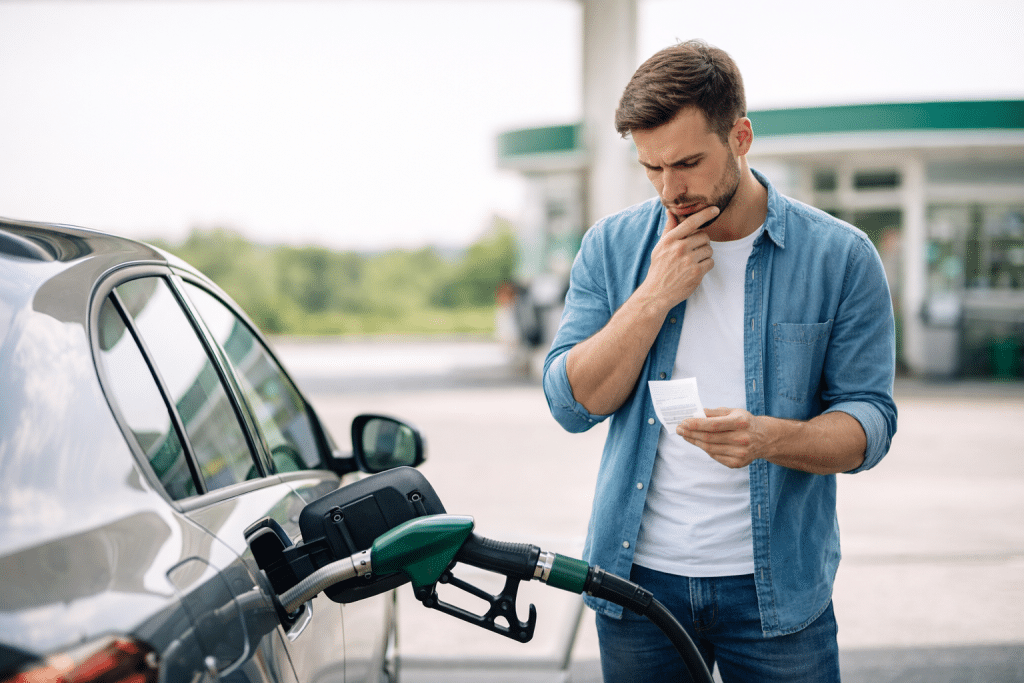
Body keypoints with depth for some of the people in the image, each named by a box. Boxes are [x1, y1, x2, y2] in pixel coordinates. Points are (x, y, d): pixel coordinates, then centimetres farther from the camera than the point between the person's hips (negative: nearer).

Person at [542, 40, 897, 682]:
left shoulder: (840, 256, -5)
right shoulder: (611, 247, 1)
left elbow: (869, 422, -6)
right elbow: (572, 404, -4)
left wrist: (769, 438, -26)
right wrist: (655, 296, -16)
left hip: (777, 587, -1)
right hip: (638, 577, 2)